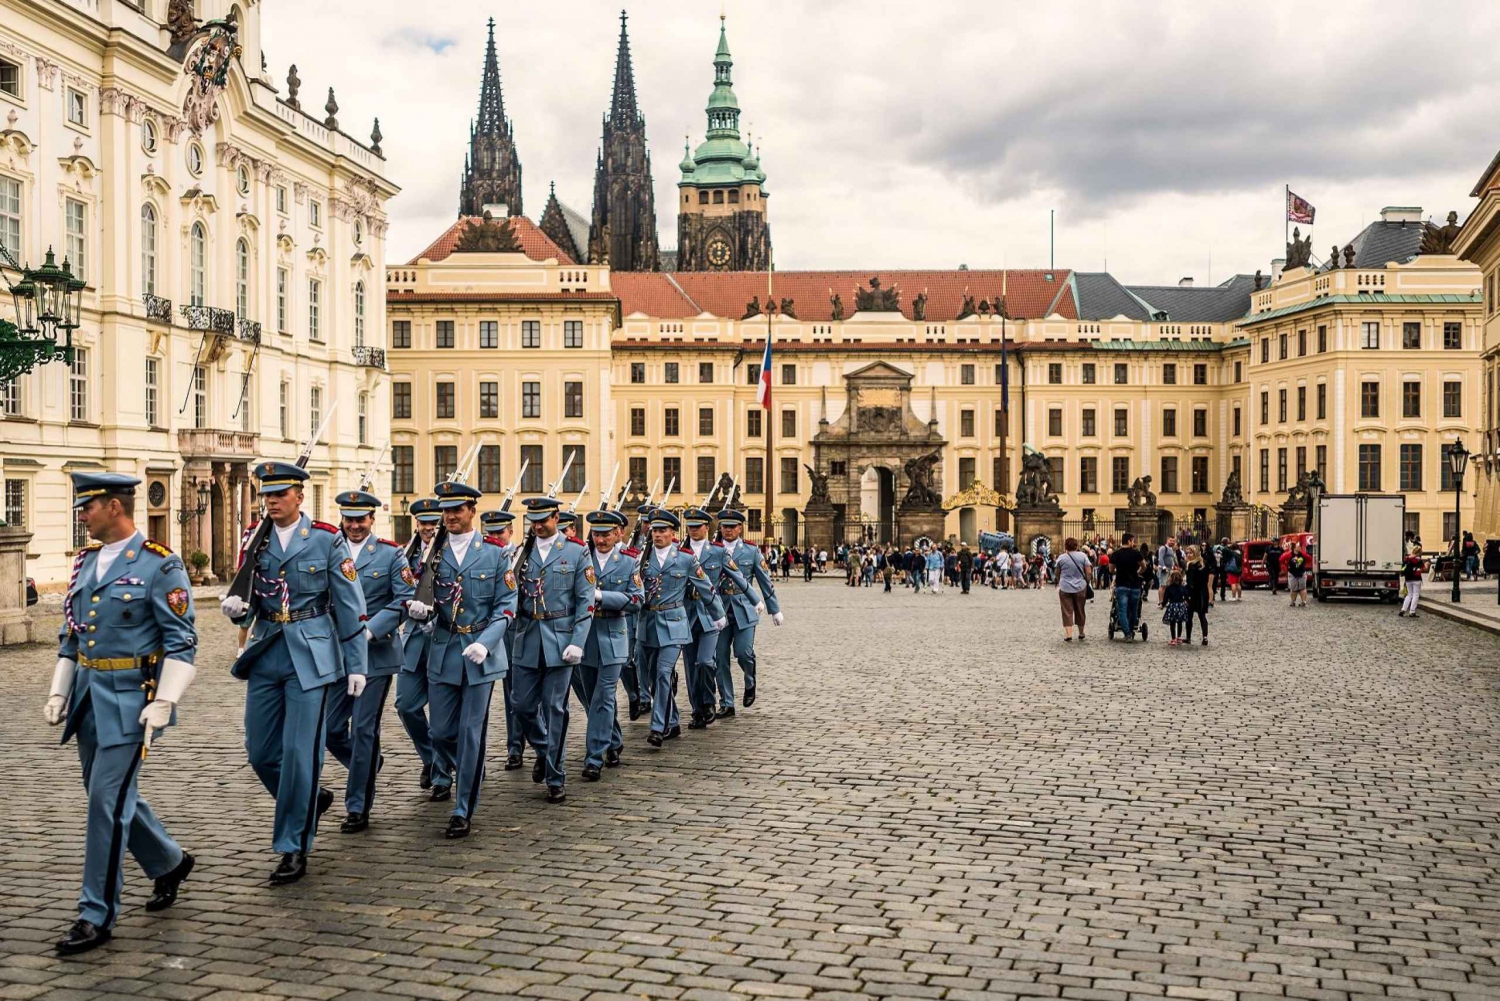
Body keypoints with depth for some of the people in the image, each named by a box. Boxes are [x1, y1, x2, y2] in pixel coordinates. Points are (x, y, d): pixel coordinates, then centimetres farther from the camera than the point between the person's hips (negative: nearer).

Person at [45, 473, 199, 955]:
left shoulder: (159, 565, -11)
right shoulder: (85, 561, 11)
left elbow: (182, 641, -13)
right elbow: (70, 632, 19)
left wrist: (163, 703, -18)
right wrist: (59, 691, 13)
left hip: (130, 698, -8)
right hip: (88, 695, 8)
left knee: (107, 801, -8)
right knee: (112, 796, 15)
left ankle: (97, 916, 1)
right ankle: (169, 862, 37)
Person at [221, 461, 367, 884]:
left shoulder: (326, 540, -4)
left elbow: (350, 606, -3)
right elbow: (249, 602, 13)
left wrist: (356, 665, -5)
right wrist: (236, 607, -12)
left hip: (310, 657, -5)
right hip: (266, 655, 5)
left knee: (300, 752, -5)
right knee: (260, 752, 7)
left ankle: (294, 847, 5)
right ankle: (310, 800, 33)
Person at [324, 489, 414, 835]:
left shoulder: (390, 554, -1)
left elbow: (405, 600, -7)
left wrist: (370, 630, -18)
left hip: (375, 654, -3)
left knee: (364, 730, -2)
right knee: (331, 729, 5)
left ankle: (358, 807, 7)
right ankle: (367, 767, 34)